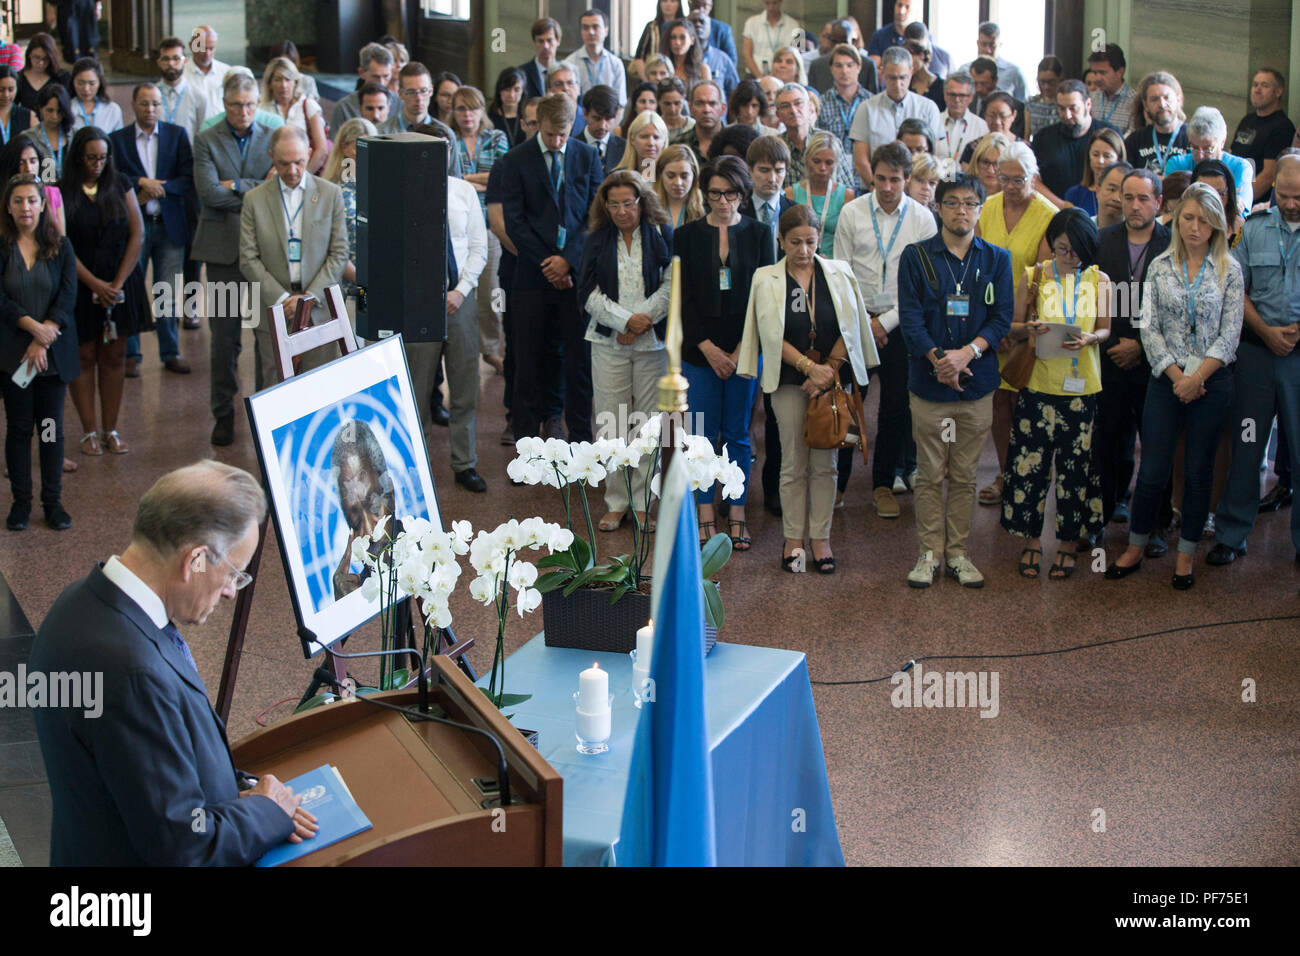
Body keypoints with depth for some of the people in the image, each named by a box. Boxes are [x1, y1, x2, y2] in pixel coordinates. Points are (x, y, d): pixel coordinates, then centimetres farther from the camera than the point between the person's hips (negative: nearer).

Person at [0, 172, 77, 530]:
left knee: (52, 428, 4)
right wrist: (33, 326, -18)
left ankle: (53, 501, 12)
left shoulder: (60, 247, 4)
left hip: (53, 354, 1)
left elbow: (68, 296, -3)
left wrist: (43, 342, -12)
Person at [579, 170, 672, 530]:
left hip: (653, 341, -1)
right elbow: (588, 293, 1)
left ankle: (642, 503, 8)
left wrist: (643, 321, -12)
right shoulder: (597, 239, 7)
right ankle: (616, 502, 9)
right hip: (608, 341, 1)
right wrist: (626, 320, -11)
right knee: (611, 424, 0)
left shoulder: (662, 235, 3)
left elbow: (671, 286, -3)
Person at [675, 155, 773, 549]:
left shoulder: (759, 234, 4)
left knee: (738, 435, 5)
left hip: (744, 350, 0)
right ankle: (706, 517, 10)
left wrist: (741, 350, -7)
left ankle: (737, 516, 12)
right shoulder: (687, 236, 4)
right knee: (703, 435, 2)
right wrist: (707, 348, -9)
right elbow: (684, 298, 0)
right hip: (699, 350, 0)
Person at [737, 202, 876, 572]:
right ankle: (793, 538, 12)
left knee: (825, 462, 4)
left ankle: (820, 537, 12)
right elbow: (772, 334, -5)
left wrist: (829, 370, -9)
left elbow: (849, 327, 1)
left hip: (832, 377, 1)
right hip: (789, 379, -1)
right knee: (794, 463, 3)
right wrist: (809, 367, -14)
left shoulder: (839, 274, 3)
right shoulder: (766, 279, -1)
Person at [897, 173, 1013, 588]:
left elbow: (1002, 317, 0)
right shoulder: (916, 257, 2)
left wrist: (969, 352, -16)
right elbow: (910, 316, -5)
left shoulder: (996, 260, 8)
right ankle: (930, 551, 13)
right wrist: (936, 358, -19)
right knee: (930, 474, 3)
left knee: (965, 475, 8)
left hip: (977, 382, 2)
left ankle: (957, 551, 17)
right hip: (929, 382, -2)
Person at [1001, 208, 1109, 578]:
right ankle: (1032, 539, 15)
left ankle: (1069, 544, 18)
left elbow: (1105, 329, 4)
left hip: (1082, 387, 0)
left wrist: (1089, 338, -19)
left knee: (1075, 466, 5)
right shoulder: (1033, 278, 3)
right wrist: (1030, 329, -18)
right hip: (1039, 383, 0)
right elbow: (1012, 328, 5)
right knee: (1030, 462, 1)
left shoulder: (1099, 280, 4)